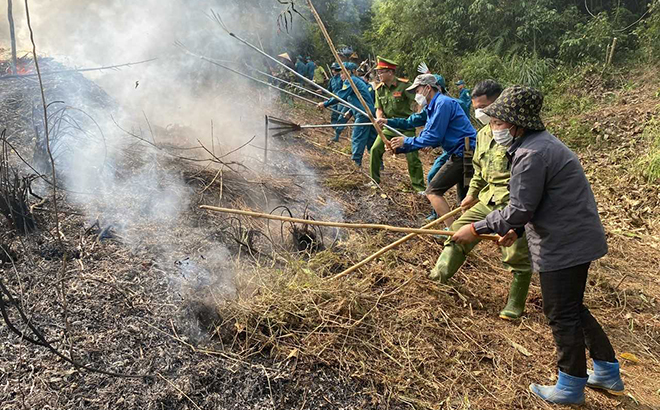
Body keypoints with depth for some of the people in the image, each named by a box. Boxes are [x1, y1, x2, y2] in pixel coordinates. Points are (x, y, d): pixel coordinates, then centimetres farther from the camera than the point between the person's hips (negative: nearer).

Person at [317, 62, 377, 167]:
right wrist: (351, 111, 27)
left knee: (358, 139, -5)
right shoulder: (358, 81, 25)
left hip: (363, 115, -10)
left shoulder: (350, 80, -5)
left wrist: (325, 104, -9)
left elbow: (340, 96, -13)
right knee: (372, 140, 12)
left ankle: (356, 161, -3)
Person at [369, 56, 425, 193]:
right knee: (375, 149, -3)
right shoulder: (380, 88, 3)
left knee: (412, 156, -6)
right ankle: (375, 180, 15)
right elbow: (379, 109, 8)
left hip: (406, 127, -5)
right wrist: (380, 119, -10)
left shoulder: (404, 85, -14)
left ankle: (419, 186, 8)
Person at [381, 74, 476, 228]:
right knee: (464, 196, 21)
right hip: (465, 153, 11)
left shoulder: (443, 103, -15)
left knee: (433, 191, -9)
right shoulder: (432, 107, 17)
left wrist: (406, 141, -9)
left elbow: (433, 137, -18)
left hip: (463, 153, -11)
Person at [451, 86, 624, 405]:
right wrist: (518, 230, 13)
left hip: (565, 245, -10)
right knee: (573, 308, 22)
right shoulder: (538, 143, 10)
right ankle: (608, 372, 37)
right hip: (575, 238, 11)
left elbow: (518, 210, -23)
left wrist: (476, 229, -16)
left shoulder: (531, 155, -24)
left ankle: (570, 388, 24)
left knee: (562, 314, 5)